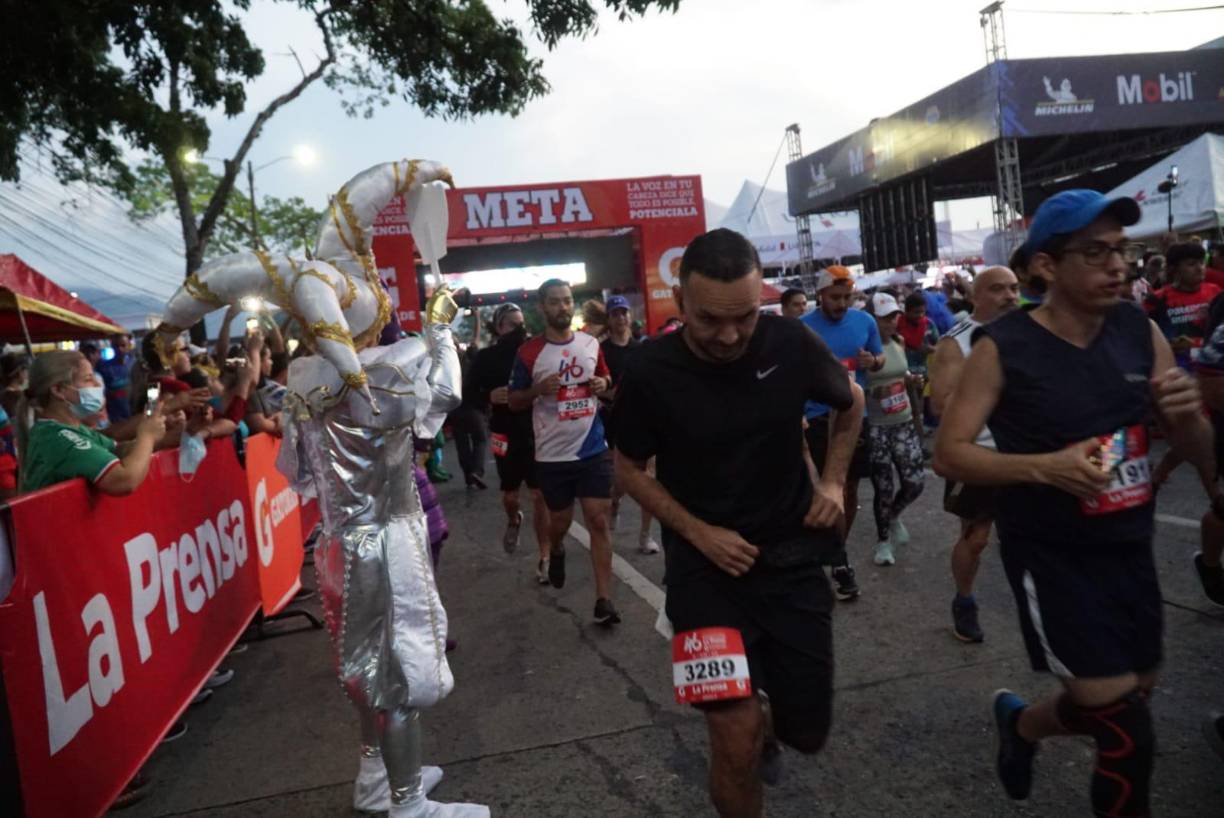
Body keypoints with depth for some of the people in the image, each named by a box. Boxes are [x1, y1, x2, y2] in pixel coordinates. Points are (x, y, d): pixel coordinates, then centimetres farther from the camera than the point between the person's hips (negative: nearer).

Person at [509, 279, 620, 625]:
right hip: (552, 454, -1)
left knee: (599, 521, -2)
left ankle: (604, 599, 4)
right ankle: (556, 551, 51)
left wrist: (603, 384, -4)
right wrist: (537, 390, -19)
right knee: (560, 521, 14)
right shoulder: (529, 352, -6)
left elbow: (605, 377, 20)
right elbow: (514, 402, 1)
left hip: (593, 449, 2)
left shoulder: (591, 344, 3)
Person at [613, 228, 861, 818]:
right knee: (737, 745, -9)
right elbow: (629, 468, 0)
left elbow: (850, 403, 11)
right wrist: (697, 532, -12)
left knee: (808, 733, 12)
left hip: (792, 558, 2)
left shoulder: (792, 343, -11)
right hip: (705, 566, -2)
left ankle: (763, 714, 47)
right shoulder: (651, 372, -15)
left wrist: (834, 481, -1)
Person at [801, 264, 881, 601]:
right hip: (819, 417, -4)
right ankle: (840, 561, 6)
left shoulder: (865, 321, 1)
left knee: (851, 487, 14)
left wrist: (872, 361, -10)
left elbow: (880, 357, 12)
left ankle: (839, 548, 32)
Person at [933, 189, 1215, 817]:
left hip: (1129, 549, 6)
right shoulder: (1003, 348, -16)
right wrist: (1045, 466, -28)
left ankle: (1019, 723, 49)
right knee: (1128, 735, 0)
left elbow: (1200, 457, 6)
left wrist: (1187, 416, -17)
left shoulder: (1141, 332, -1)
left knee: (1133, 696, 21)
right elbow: (948, 454, -15)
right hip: (1050, 556, -6)